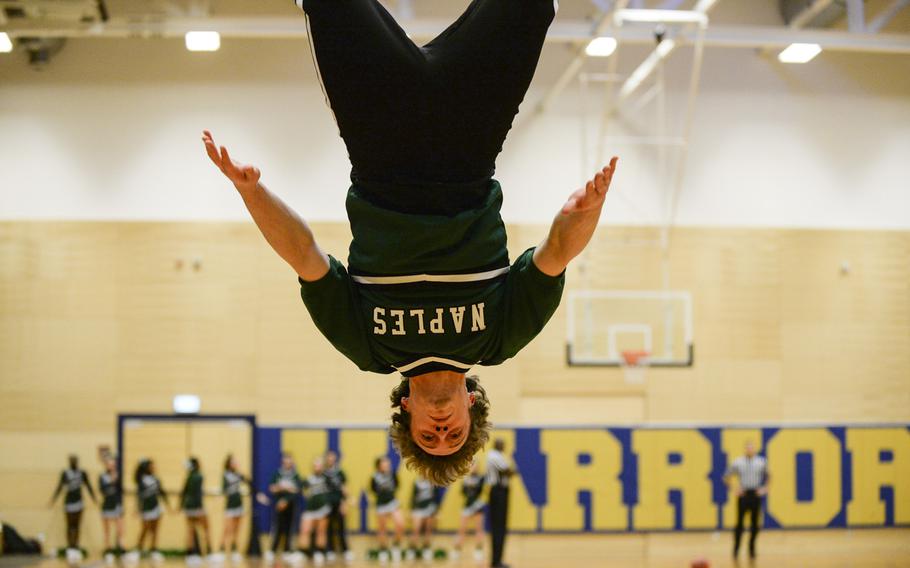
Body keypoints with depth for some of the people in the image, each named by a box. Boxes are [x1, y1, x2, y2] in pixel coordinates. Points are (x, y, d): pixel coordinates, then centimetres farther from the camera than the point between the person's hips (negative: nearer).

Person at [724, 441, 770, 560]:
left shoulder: (762, 462, 3)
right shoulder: (737, 462, 0)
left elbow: (768, 476, 19)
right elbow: (726, 477, 8)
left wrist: (764, 488, 6)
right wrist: (734, 489, -2)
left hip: (756, 495, 1)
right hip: (743, 495, -1)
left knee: (755, 523, 2)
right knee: (740, 523, -3)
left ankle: (751, 548, 15)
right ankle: (736, 549, 7)